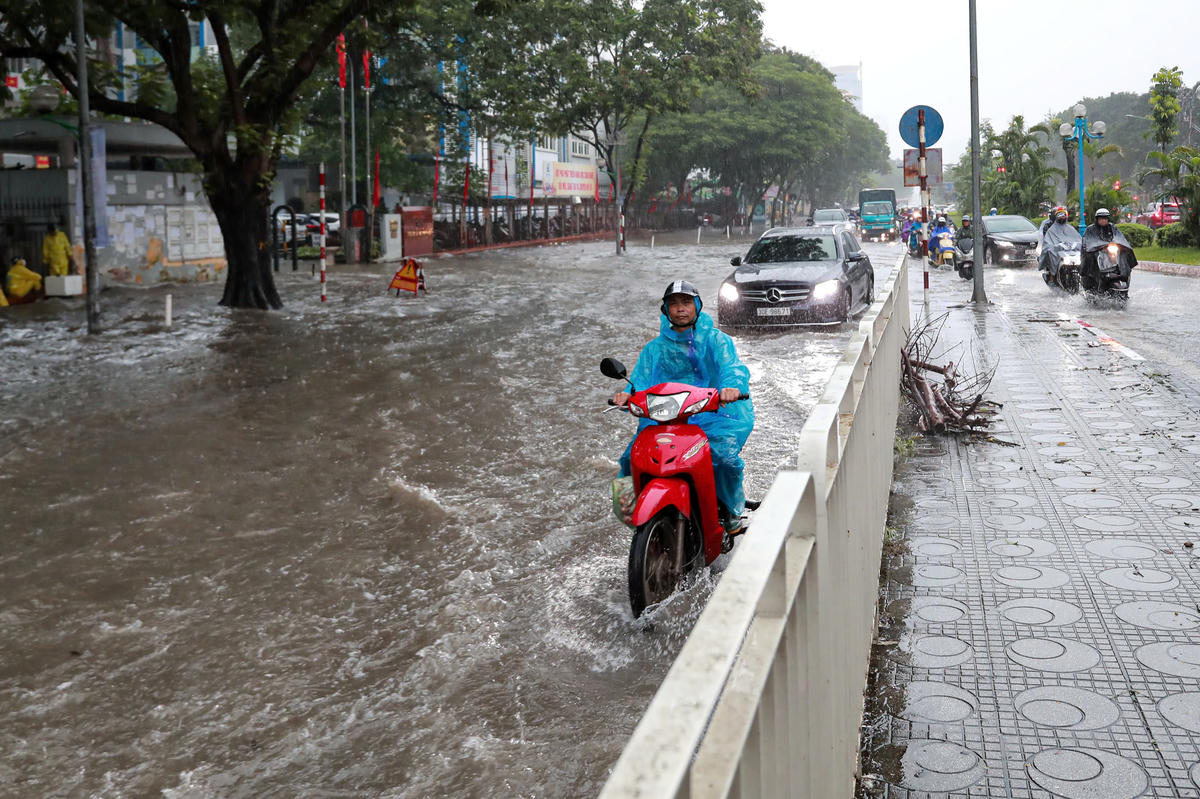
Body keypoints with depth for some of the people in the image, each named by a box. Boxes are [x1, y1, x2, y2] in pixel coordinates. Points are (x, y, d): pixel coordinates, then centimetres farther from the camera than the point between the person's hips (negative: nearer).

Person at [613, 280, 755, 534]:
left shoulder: (715, 340, 10)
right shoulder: (654, 348, 19)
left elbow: (734, 368, -6)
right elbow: (640, 382, 9)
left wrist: (732, 387, -31)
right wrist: (627, 397, -16)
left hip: (711, 413, -2)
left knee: (723, 451, -31)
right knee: (633, 459, -21)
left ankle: (733, 510, -5)